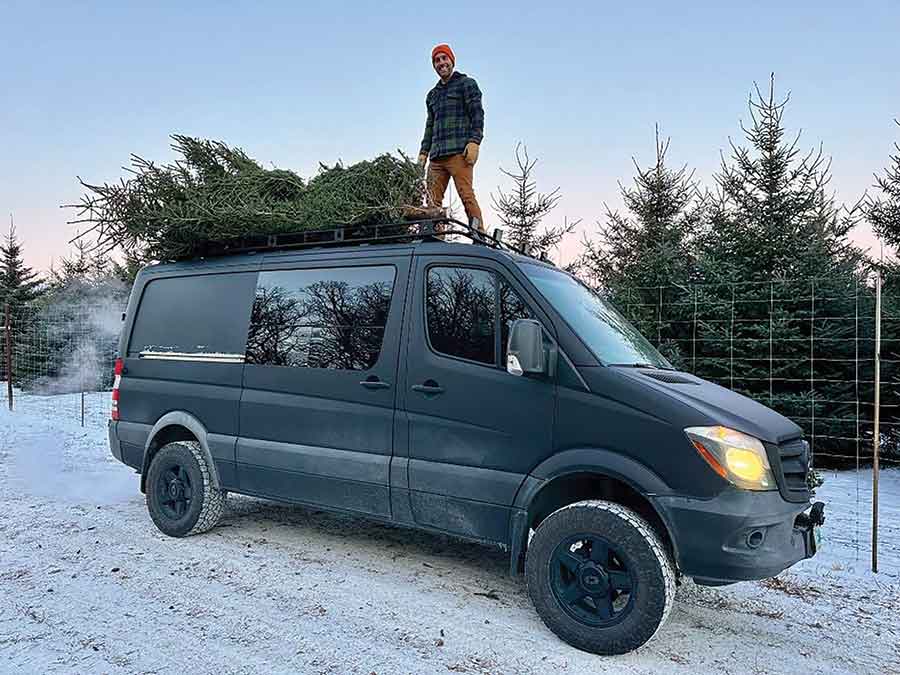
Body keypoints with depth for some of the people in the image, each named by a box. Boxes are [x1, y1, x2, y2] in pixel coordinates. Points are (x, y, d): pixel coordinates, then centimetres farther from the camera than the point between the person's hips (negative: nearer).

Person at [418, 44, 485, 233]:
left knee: (467, 196, -16)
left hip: (459, 152, -6)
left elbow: (477, 114, -1)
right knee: (432, 201, -5)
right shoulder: (432, 94, 29)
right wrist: (424, 152, 17)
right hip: (436, 156, 6)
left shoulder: (466, 83, 11)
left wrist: (474, 142, -15)